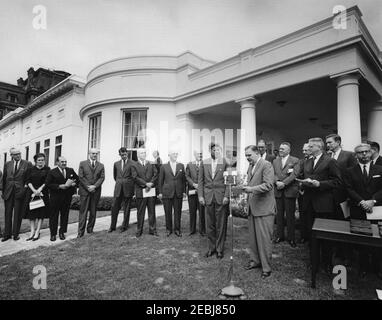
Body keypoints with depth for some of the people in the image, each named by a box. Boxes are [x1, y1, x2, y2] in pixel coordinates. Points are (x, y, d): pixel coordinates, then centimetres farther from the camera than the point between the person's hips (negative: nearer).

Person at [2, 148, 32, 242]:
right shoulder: (7, 164, 8)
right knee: (8, 214, 9)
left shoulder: (27, 164, -2)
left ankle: (16, 234, 17)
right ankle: (7, 234, 19)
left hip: (20, 192, -3)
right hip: (8, 192, 3)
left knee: (18, 215, 6)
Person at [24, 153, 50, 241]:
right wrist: (34, 190, -12)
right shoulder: (30, 169, 8)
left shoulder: (47, 169, 3)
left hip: (43, 193, -2)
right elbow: (28, 181, 1)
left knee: (41, 212, -1)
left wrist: (40, 189, -15)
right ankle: (32, 231, 9)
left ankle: (37, 232, 4)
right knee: (31, 212, 2)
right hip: (32, 192, 2)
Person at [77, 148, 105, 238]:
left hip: (96, 191, 2)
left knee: (93, 212, 8)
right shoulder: (82, 163, 6)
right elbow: (81, 177, -2)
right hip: (84, 190, -2)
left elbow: (102, 178, 3)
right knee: (83, 212, -1)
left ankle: (90, 229, 20)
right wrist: (88, 187, -10)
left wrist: (94, 186, -12)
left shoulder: (101, 165, 11)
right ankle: (81, 232, 3)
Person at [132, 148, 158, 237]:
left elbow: (156, 175, 3)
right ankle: (139, 230, 15)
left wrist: (151, 184, -11)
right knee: (140, 212, 4)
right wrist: (146, 184, -15)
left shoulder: (151, 164, 13)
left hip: (151, 190, 2)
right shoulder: (134, 166, 5)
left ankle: (152, 230, 16)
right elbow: (135, 177, -7)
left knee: (152, 211, 7)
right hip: (141, 191, -2)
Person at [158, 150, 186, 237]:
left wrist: (184, 191, 3)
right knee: (168, 213, 6)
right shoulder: (164, 166, 2)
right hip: (167, 193, -1)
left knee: (178, 212, 6)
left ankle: (177, 229, 20)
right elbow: (160, 180, 4)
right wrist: (160, 192, 1)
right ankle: (168, 229, 22)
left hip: (178, 193, 1)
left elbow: (183, 179, 8)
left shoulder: (181, 166, 7)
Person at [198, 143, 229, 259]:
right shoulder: (204, 163, 7)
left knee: (221, 224, 5)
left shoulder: (225, 162, -1)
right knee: (210, 224, 10)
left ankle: (220, 249, 19)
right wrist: (200, 195, 1)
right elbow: (200, 180, 8)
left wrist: (226, 196, -11)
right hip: (208, 197, 2)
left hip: (221, 197, -2)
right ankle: (211, 247, 24)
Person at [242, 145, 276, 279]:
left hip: (264, 208, -8)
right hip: (252, 208, 8)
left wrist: (251, 189, -26)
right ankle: (255, 261, 32)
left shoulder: (266, 165, -11)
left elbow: (268, 185, -20)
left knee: (264, 239, 0)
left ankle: (266, 268, 14)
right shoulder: (250, 166, 15)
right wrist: (246, 187, 10)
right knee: (253, 237, 15)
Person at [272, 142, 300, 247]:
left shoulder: (295, 161, 2)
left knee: (290, 215, 2)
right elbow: (273, 174, 5)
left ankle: (291, 238, 13)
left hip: (289, 191, -3)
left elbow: (294, 174, -9)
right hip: (278, 191, 3)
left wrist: (283, 183, -16)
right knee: (279, 214, 9)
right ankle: (280, 235, 20)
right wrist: (277, 182, -13)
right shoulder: (275, 161, 15)